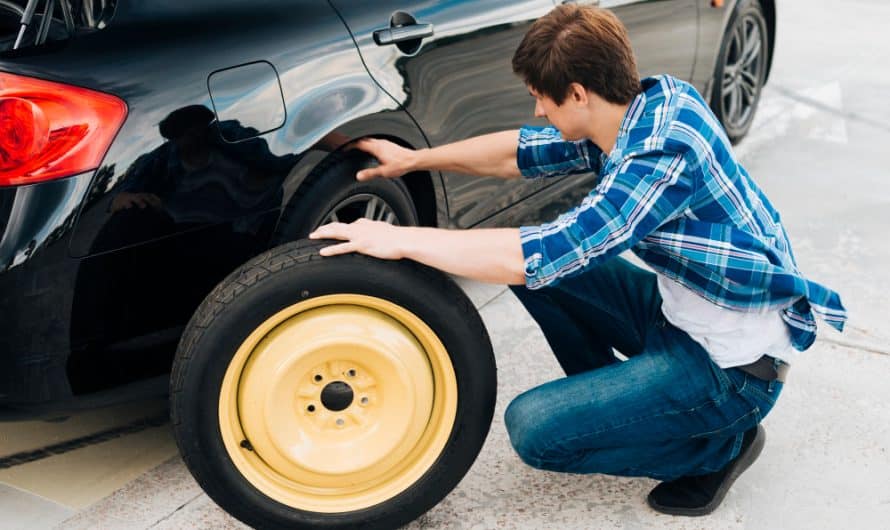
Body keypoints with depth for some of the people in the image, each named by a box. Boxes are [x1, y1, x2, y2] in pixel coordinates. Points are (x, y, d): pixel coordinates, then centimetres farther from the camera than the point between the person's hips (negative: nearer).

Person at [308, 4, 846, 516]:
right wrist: (413, 158, 10)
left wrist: (400, 238, -24)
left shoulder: (666, 153, -30)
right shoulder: (646, 105, -4)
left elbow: (540, 253, -33)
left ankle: (721, 445, 4)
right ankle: (613, 398, 18)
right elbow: (522, 153, 9)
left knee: (532, 428, -13)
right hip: (679, 308, 8)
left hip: (734, 363, -8)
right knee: (537, 269, 3)